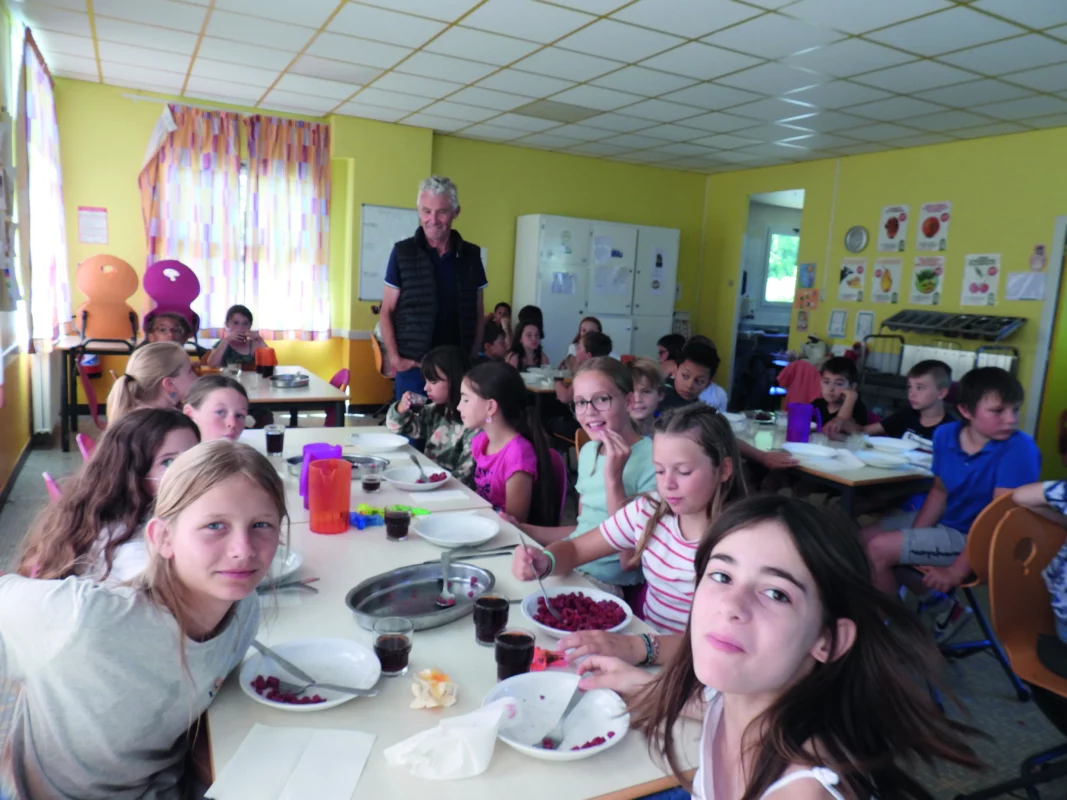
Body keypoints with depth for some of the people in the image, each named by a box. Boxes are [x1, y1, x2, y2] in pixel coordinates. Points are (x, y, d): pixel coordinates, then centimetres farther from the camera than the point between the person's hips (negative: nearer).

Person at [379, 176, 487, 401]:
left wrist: (473, 358, 2)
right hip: (413, 365, -1)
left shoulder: (471, 255, 5)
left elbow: (478, 314, 11)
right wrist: (395, 358, -7)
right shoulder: (402, 252, -1)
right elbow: (387, 311, 2)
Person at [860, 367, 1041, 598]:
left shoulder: (1019, 448, -24)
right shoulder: (945, 434, -4)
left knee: (879, 549, -16)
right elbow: (940, 490, 8)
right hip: (943, 521, 8)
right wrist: (913, 537, -3)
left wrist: (958, 571, -25)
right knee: (865, 537, 10)